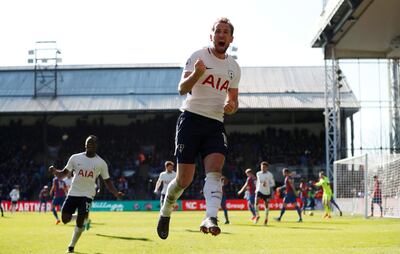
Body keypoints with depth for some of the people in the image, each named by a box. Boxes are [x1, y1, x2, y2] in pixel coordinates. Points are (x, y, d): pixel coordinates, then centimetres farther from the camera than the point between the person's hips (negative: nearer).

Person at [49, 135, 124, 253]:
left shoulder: (101, 163, 1)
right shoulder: (75, 158, 2)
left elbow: (107, 181, 6)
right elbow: (63, 174, 6)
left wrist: (116, 193, -9)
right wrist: (54, 171, -16)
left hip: (87, 195, -1)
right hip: (73, 193, 2)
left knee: (80, 222, -8)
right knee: (65, 219, -5)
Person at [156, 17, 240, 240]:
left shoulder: (234, 68, 13)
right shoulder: (198, 56, -1)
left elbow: (233, 99, 23)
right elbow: (182, 89, -11)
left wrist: (232, 107, -2)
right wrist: (196, 74, -31)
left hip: (216, 124, 4)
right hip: (191, 119, -4)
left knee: (215, 170, -20)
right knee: (184, 179, -3)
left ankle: (210, 218, -35)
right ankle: (166, 211, 24)